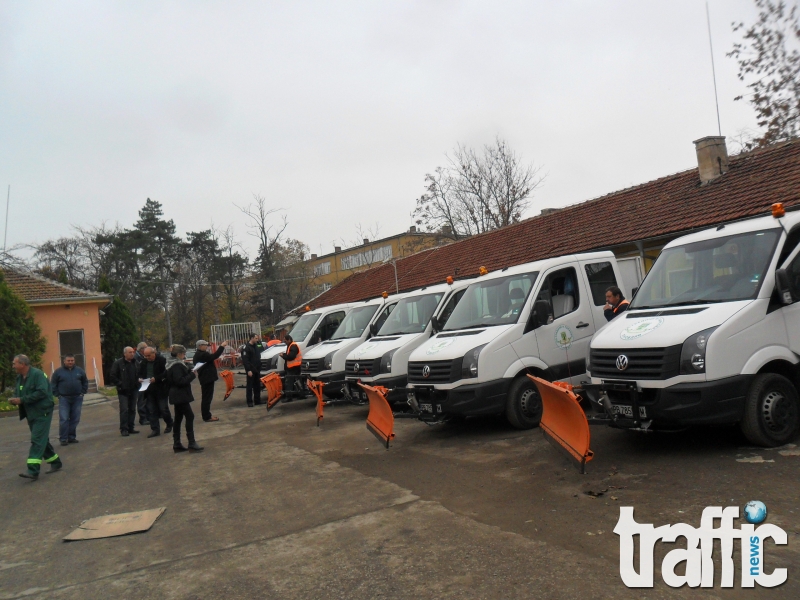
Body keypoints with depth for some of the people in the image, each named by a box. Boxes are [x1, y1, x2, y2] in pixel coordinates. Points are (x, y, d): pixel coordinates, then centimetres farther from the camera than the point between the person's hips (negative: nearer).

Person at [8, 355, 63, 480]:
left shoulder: (37, 374, -16)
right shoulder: (20, 377, 12)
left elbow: (41, 392, -25)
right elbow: (18, 393, 17)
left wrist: (22, 399, -23)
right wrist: (14, 400, -6)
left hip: (42, 413, -9)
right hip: (31, 414, 9)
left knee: (37, 441, -12)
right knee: (42, 440, 15)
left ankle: (33, 471, -16)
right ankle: (55, 463, 27)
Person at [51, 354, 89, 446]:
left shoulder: (79, 371, 7)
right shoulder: (58, 371, 1)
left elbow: (85, 382, 16)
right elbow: (53, 385, 5)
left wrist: (82, 392, 7)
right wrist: (58, 395, -2)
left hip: (77, 399, 2)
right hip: (64, 399, -2)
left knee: (75, 419, 4)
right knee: (64, 419, -7)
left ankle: (72, 437, 13)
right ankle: (63, 439, -1)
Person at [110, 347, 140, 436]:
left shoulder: (135, 362, 7)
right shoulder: (118, 363, -5)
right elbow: (113, 377, -6)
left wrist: (138, 382, 4)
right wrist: (120, 385, -12)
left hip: (133, 390, 5)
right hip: (123, 391, -5)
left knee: (132, 410, 8)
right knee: (124, 410, -8)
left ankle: (130, 428, 16)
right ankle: (124, 429, -3)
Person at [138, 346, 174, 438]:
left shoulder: (162, 360, -10)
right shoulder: (144, 362, 9)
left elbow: (166, 373, -15)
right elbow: (139, 373, 18)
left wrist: (156, 378, -24)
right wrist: (140, 378, -3)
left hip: (161, 389, -5)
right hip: (149, 390, 6)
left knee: (163, 408, 2)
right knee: (151, 410, 6)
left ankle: (169, 425, 24)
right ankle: (155, 429, 12)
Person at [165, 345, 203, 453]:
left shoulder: (172, 364, 14)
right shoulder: (177, 366, -18)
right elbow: (180, 381, -25)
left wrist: (190, 373, 9)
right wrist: (192, 374, -16)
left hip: (177, 395, 11)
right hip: (181, 395, -11)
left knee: (178, 418, 12)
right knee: (190, 416, -9)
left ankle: (177, 444, 16)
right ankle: (191, 444, -10)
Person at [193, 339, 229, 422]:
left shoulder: (198, 355, 15)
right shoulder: (202, 355, -19)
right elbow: (214, 356, -27)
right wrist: (222, 346, -22)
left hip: (204, 378, 11)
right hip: (208, 378, -11)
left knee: (205, 398, 14)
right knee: (207, 398, -6)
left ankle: (206, 416, 20)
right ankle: (207, 417, -3)